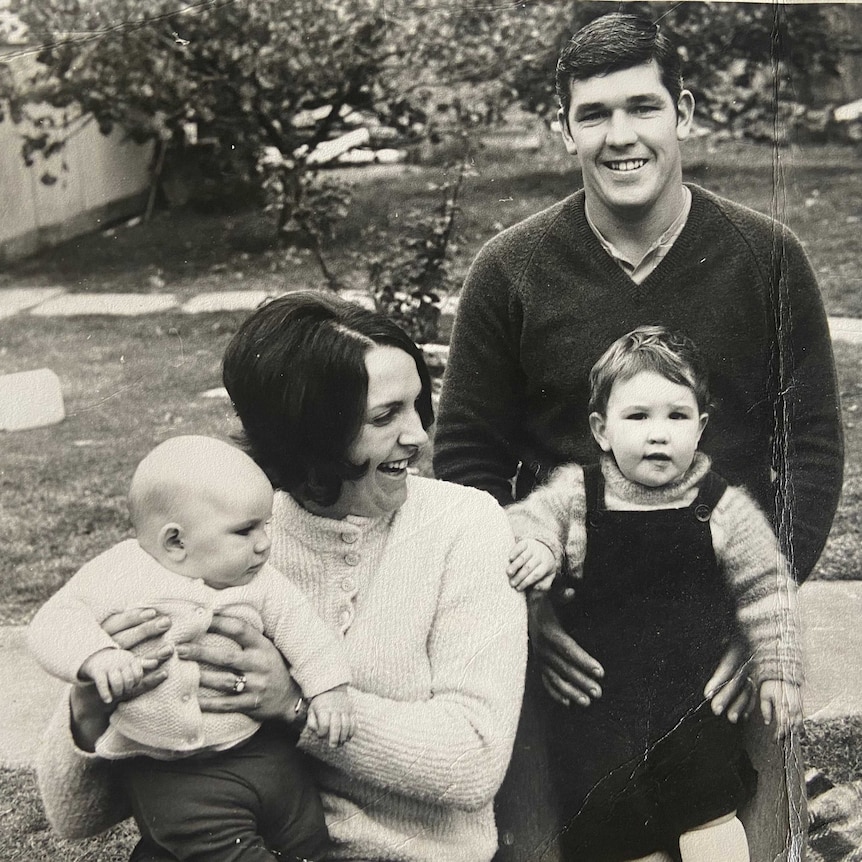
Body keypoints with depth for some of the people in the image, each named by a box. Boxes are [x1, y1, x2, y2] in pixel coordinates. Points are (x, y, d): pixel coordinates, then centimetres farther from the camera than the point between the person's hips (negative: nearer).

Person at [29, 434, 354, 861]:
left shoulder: (261, 584, 1)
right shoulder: (120, 576, -10)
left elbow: (300, 626, 6)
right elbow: (55, 621, -13)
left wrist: (328, 688, -6)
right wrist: (97, 656, -32)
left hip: (259, 748, 4)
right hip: (170, 775, -4)